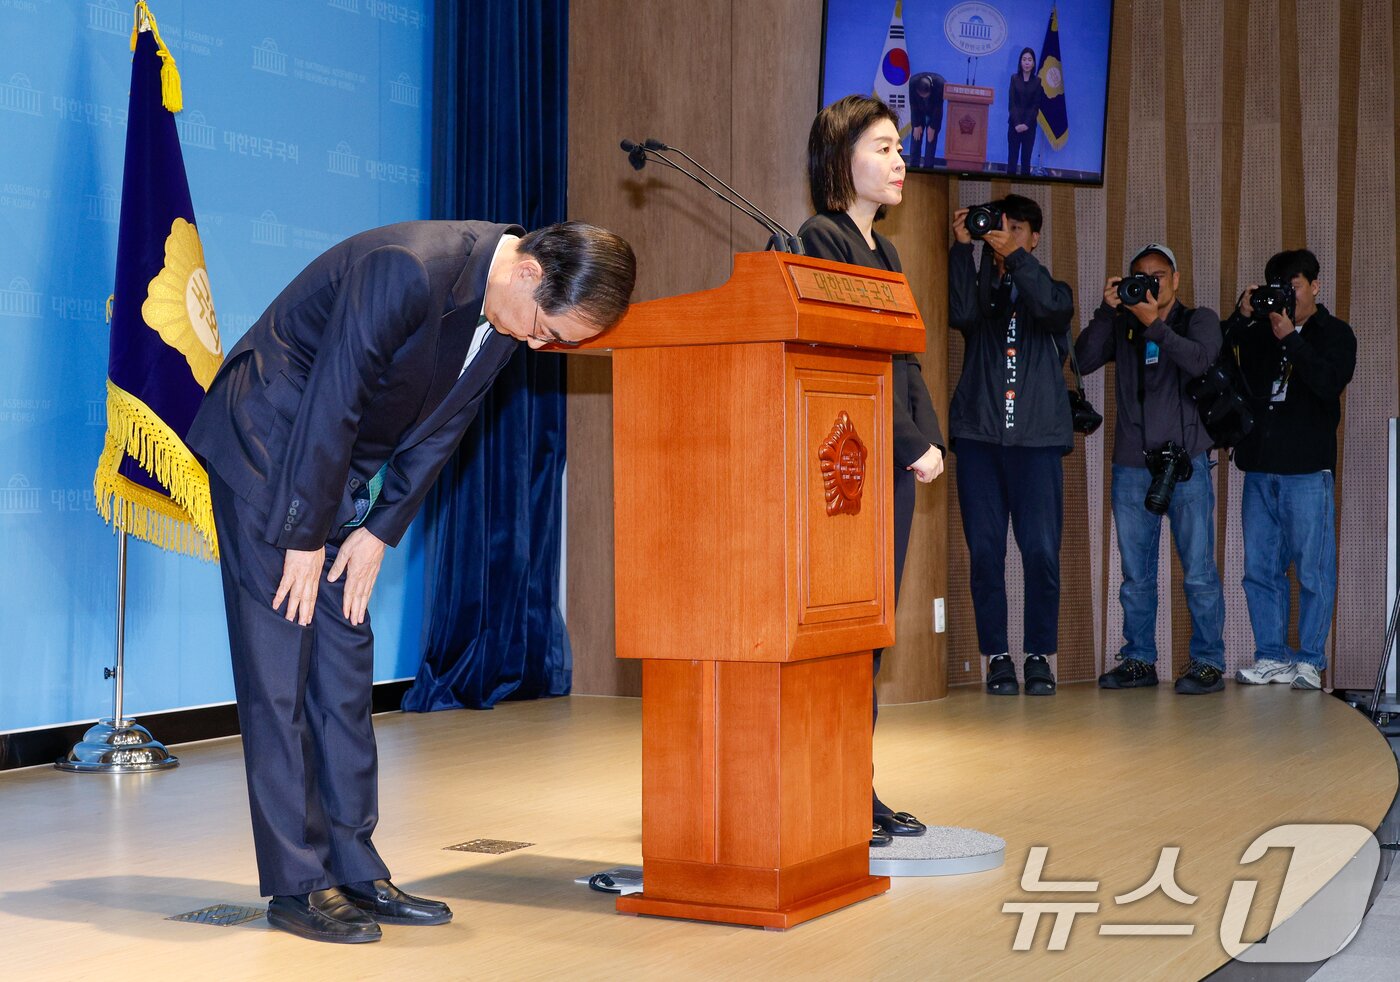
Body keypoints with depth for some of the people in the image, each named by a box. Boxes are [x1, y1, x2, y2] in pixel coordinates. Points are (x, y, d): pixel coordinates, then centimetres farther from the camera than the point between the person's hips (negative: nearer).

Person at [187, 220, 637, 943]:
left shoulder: (510, 316, -5)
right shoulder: (407, 270, -30)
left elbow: (441, 427, 4)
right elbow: (330, 404, -26)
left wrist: (380, 532, -1)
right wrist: (305, 539, -19)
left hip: (345, 475, 8)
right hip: (267, 449, -8)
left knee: (345, 669, 6)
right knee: (278, 670, -6)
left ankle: (353, 871, 11)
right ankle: (297, 884, -2)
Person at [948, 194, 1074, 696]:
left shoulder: (1051, 289, 15)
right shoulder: (981, 290, 15)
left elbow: (1053, 310, -10)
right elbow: (961, 316, -8)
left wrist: (1015, 257, -16)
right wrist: (962, 248, -10)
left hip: (1037, 437, -1)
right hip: (979, 434, 1)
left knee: (1041, 550, -5)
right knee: (985, 550, -3)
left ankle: (1040, 656, 3)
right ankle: (997, 657, 3)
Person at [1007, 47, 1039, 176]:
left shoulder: (1037, 81, 3)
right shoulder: (1014, 79, 2)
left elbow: (1036, 105, 0)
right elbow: (1011, 103, -2)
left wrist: (1027, 124, -11)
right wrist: (1017, 123, -12)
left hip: (1030, 125, 0)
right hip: (1014, 124, 0)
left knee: (1026, 158, 2)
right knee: (1012, 156, -1)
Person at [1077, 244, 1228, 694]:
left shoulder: (1198, 320, 8)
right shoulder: (1121, 324, 14)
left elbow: (1200, 360, -13)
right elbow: (1082, 361, -1)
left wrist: (1154, 324, -15)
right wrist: (1107, 310, -6)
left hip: (1186, 461, -3)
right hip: (1132, 466, 3)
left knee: (1199, 572, -4)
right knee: (1135, 575, 6)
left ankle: (1208, 662, 1)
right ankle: (1138, 661, 13)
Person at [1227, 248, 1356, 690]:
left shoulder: (1335, 334, 5)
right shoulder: (1257, 331, 15)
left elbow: (1330, 383, -13)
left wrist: (1290, 338, -17)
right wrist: (1242, 316, -8)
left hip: (1307, 470, -4)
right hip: (1259, 467, 4)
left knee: (1313, 570, -3)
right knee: (1260, 568, 6)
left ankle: (1310, 662, 2)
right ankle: (1272, 657, 13)